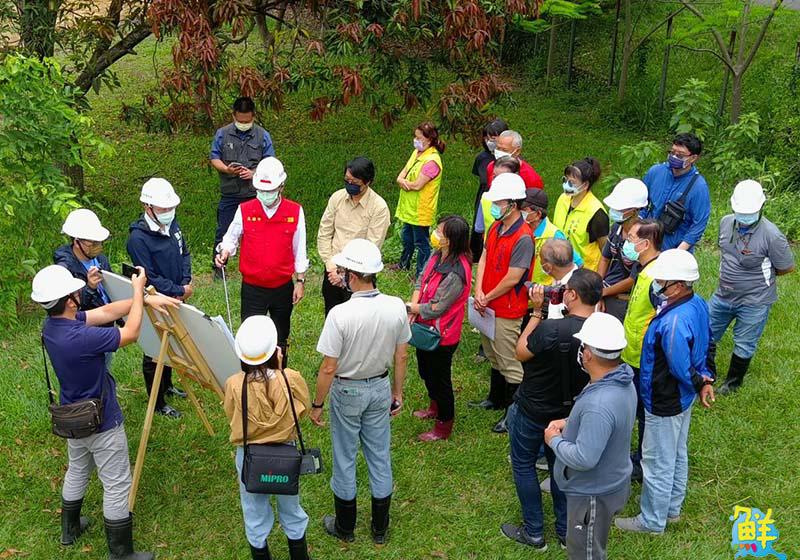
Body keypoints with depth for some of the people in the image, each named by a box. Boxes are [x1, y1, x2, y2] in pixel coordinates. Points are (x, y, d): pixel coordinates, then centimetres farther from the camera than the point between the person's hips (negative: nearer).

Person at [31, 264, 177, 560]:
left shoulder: (52, 325, -9)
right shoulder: (79, 338, -36)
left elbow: (105, 312, -3)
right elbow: (130, 333, -23)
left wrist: (145, 298, -7)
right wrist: (138, 291, -14)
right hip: (101, 422, -9)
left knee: (77, 470, 29)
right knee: (118, 485, 6)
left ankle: (69, 528, 49)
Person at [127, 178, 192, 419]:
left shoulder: (172, 223, 0)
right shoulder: (138, 238, -26)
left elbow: (184, 254, 11)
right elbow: (149, 279, -24)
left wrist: (187, 283, -5)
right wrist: (180, 290, -18)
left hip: (176, 300, 8)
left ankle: (167, 385, 46)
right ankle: (158, 403, 21)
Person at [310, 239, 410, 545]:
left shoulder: (339, 315, -28)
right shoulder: (397, 307, -14)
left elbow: (328, 369, -20)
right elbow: (401, 356, -2)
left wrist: (317, 404, -5)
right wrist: (397, 393, 13)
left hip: (347, 392, -4)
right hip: (381, 388, 4)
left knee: (345, 459, 15)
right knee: (380, 456, 18)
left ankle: (344, 528, 34)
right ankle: (380, 529, 34)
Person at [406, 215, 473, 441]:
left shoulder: (456, 274, -32)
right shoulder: (438, 256, -5)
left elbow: (435, 308, -27)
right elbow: (421, 280, 2)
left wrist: (409, 307, -14)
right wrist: (414, 306, -14)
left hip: (441, 335, -9)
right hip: (426, 328, 9)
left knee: (440, 378, 10)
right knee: (425, 370, 28)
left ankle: (444, 426, 32)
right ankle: (435, 407, 54)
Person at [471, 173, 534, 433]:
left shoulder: (523, 238, -23)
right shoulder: (496, 227, 4)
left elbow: (513, 278, -23)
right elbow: (484, 258, 5)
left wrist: (487, 298, -12)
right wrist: (478, 292, -8)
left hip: (508, 311, -9)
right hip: (489, 306, 9)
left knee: (510, 363, 2)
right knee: (494, 356, 24)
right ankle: (496, 399, 43)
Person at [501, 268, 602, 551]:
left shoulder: (551, 329, -33)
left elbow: (520, 353, -15)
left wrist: (537, 311, -14)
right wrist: (548, 312, -5)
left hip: (532, 411, -6)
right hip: (569, 412, 6)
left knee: (523, 465, 15)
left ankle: (534, 533, 26)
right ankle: (566, 531, 36)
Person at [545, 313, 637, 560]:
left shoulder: (598, 405, -38)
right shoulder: (622, 380, -6)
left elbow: (584, 458, -34)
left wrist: (554, 440, -17)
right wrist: (570, 423, 2)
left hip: (594, 493, -9)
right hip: (611, 482, 9)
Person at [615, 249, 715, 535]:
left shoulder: (674, 322, -35)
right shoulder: (698, 304, -5)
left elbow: (681, 369, -29)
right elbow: (707, 344, 7)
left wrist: (698, 384, -10)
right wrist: (705, 379, 7)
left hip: (665, 404, -10)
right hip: (682, 398, 10)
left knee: (658, 463, 9)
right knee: (677, 455, 25)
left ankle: (652, 521, 27)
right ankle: (672, 509, 44)